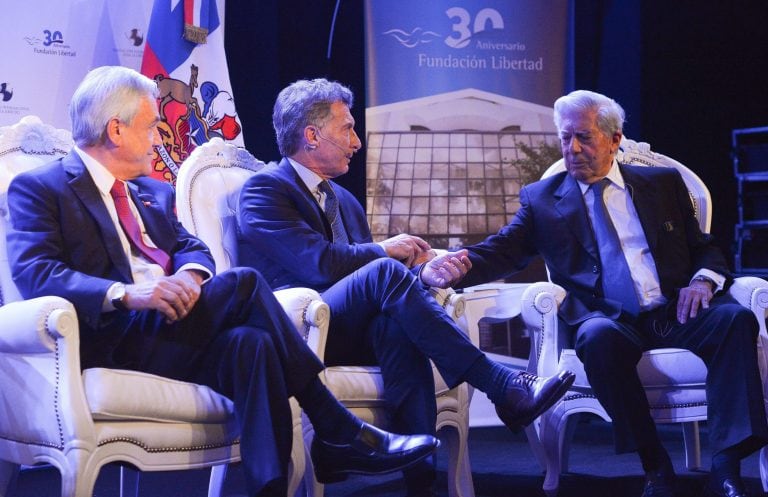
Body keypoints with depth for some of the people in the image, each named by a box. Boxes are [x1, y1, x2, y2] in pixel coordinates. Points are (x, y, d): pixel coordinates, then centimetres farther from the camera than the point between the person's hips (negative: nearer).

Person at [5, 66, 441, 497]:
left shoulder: (154, 193, 29)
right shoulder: (38, 189, 4)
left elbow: (192, 247, 19)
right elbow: (34, 273, -11)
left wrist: (189, 274, -8)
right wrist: (125, 293, -27)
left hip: (170, 326, 7)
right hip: (114, 341, -6)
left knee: (250, 343, -29)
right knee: (244, 282, -25)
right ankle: (338, 431, -23)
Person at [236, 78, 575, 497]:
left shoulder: (344, 201, 25)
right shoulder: (264, 189, -1)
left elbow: (364, 273, 15)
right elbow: (318, 263, -16)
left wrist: (422, 275, -4)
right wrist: (385, 251, -3)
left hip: (350, 334, 6)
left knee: (397, 325, -29)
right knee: (384, 271, -29)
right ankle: (505, 388, -30)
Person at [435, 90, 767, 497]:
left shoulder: (663, 183, 18)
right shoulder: (541, 199, 15)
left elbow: (704, 249, 19)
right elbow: (501, 252, 3)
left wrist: (703, 279, -5)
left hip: (675, 311, 2)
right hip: (610, 319, -1)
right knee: (599, 338, -37)